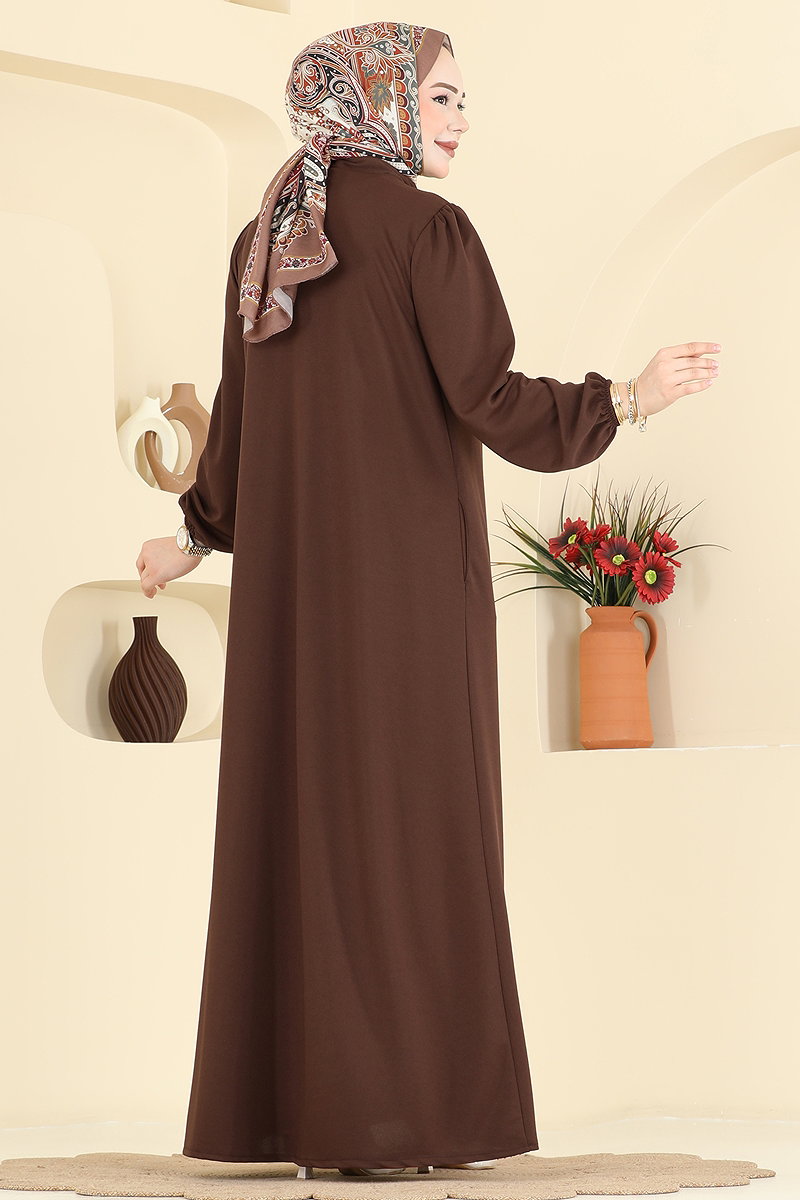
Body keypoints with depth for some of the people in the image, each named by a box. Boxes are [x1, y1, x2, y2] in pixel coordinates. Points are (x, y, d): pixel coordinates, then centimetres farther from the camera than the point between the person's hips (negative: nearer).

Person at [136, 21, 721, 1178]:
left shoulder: (261, 239, 11)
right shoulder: (426, 227, -8)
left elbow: (238, 415, 14)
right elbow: (491, 402, -15)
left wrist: (197, 536, 28)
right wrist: (630, 398, -5)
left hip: (292, 565, 6)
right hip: (406, 563, -6)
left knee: (305, 810, 8)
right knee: (409, 820, -3)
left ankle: (285, 1102, 9)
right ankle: (402, 1110, -4)